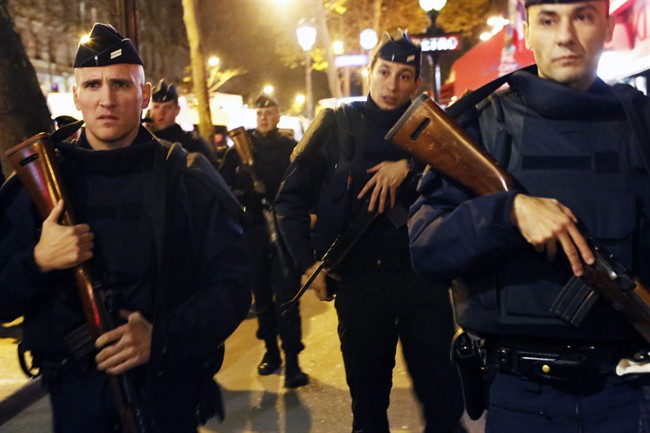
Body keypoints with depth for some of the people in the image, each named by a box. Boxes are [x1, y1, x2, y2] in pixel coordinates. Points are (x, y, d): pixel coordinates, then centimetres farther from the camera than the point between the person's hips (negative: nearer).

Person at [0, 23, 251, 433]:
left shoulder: (188, 180, -5)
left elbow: (232, 287, -9)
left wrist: (162, 338, -24)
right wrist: (38, 262, -21)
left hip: (168, 397, -1)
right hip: (74, 397, 2)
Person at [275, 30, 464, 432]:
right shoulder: (337, 124, 2)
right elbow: (292, 198, 6)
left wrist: (409, 167, -20)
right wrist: (307, 262, 0)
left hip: (422, 278, 1)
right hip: (358, 282, 0)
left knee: (443, 395, 6)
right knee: (368, 397, 13)